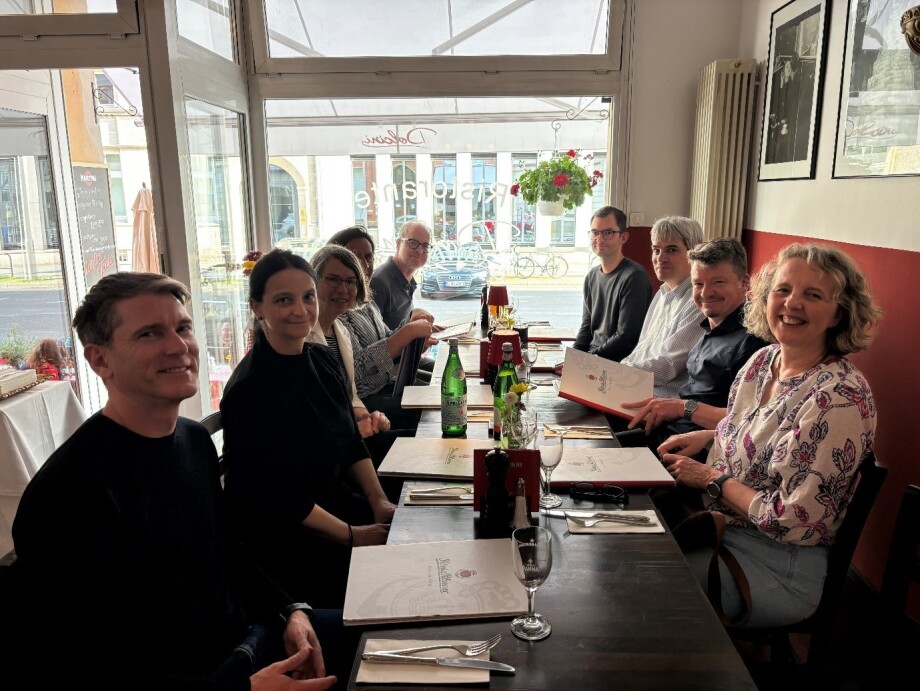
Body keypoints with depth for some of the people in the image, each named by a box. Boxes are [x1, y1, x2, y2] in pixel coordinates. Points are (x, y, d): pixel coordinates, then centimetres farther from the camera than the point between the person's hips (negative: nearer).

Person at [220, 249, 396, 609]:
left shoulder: (323, 360, 2)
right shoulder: (247, 389, -20)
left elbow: (352, 442, 10)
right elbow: (275, 497, -18)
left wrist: (379, 502, -2)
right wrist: (351, 535, -16)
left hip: (334, 502, 7)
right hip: (279, 530, -7)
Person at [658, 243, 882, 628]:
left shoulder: (840, 398, -25)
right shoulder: (762, 360, -1)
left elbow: (792, 523, -25)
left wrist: (711, 477, -14)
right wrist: (708, 436, 0)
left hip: (778, 566, -7)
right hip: (721, 525, 7)